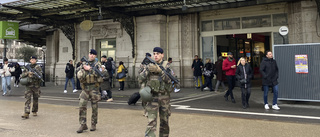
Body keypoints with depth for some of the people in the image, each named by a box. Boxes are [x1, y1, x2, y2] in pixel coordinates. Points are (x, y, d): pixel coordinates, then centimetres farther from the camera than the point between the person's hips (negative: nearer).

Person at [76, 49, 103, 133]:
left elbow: (99, 74, -15)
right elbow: (79, 73, 4)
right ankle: (83, 125, 3)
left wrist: (90, 69, -16)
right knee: (82, 106, -5)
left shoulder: (97, 65, 0)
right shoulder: (83, 64, 10)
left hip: (94, 88, -2)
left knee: (94, 107, 4)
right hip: (85, 88, 3)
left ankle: (93, 124, 17)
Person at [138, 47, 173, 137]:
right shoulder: (150, 66, 3)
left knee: (164, 122, 14)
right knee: (151, 122, -10)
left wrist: (159, 70, -23)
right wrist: (147, 69, -18)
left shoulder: (167, 66, 1)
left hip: (165, 97, 1)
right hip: (153, 97, -1)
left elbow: (169, 79, -13)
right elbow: (141, 80, -4)